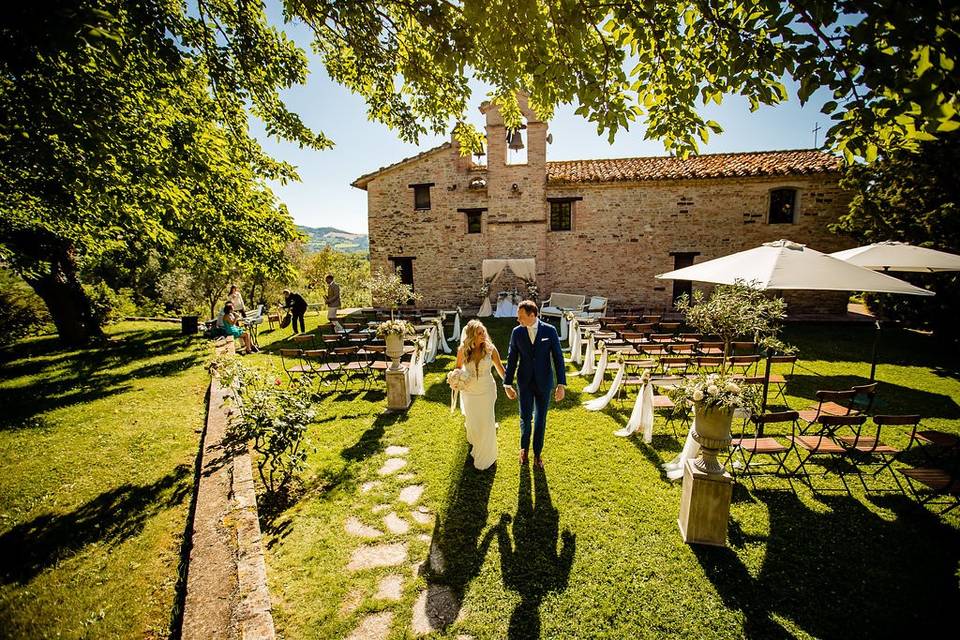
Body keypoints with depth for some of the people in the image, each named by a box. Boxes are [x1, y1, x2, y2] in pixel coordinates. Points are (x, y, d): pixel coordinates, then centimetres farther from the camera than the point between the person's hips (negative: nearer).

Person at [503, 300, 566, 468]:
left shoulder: (550, 331, -10)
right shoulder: (517, 332, -6)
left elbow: (558, 358, -7)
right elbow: (512, 359, -1)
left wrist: (561, 384, -11)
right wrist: (507, 385, -1)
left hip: (544, 382, 0)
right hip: (525, 382, 1)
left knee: (540, 419, 9)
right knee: (525, 418, 6)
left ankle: (537, 453, 30)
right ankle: (524, 447, 35)